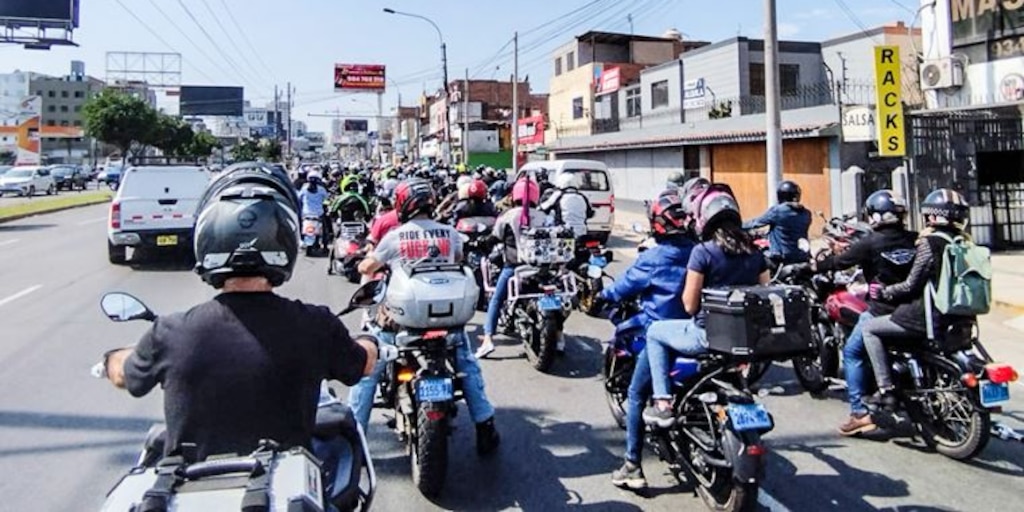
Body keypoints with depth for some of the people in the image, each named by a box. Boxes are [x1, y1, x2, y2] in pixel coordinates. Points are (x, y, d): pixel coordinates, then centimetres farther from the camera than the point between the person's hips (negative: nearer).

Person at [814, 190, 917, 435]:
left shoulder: (871, 243, -12)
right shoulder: (914, 240, 2)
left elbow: (841, 261, -3)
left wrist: (815, 265, 14)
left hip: (882, 311, -6)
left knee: (852, 351, 5)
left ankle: (859, 413, -2)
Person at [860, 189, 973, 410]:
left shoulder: (930, 243, -15)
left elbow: (911, 286, -16)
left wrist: (883, 292, -1)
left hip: (929, 316, -8)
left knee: (869, 328, 2)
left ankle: (886, 390, -4)